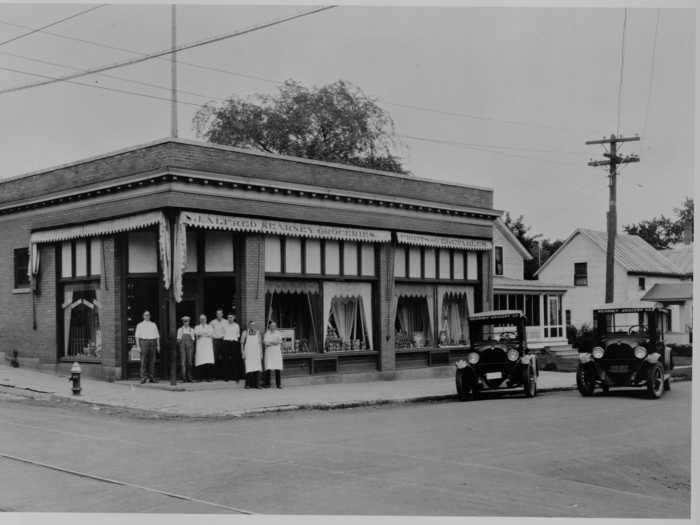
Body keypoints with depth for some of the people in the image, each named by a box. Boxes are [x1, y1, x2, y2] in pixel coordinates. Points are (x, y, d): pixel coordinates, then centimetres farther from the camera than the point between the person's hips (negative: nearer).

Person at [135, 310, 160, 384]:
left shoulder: (153, 325, 16)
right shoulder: (140, 325, 8)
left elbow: (157, 336, 14)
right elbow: (137, 336, 4)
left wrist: (158, 345, 5)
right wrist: (138, 346, -6)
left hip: (152, 343, 3)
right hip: (144, 342, -3)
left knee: (152, 361, 1)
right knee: (144, 361, -8)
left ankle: (152, 378, 4)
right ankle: (143, 378, -8)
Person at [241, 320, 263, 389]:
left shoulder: (257, 332, 10)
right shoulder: (245, 333, 3)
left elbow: (260, 343, 12)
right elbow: (242, 343, 4)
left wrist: (261, 353, 7)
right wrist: (243, 353, -4)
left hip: (256, 353, 2)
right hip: (248, 353, -2)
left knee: (257, 369, -5)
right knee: (249, 369, -8)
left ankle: (257, 384, -3)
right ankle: (248, 384, -1)